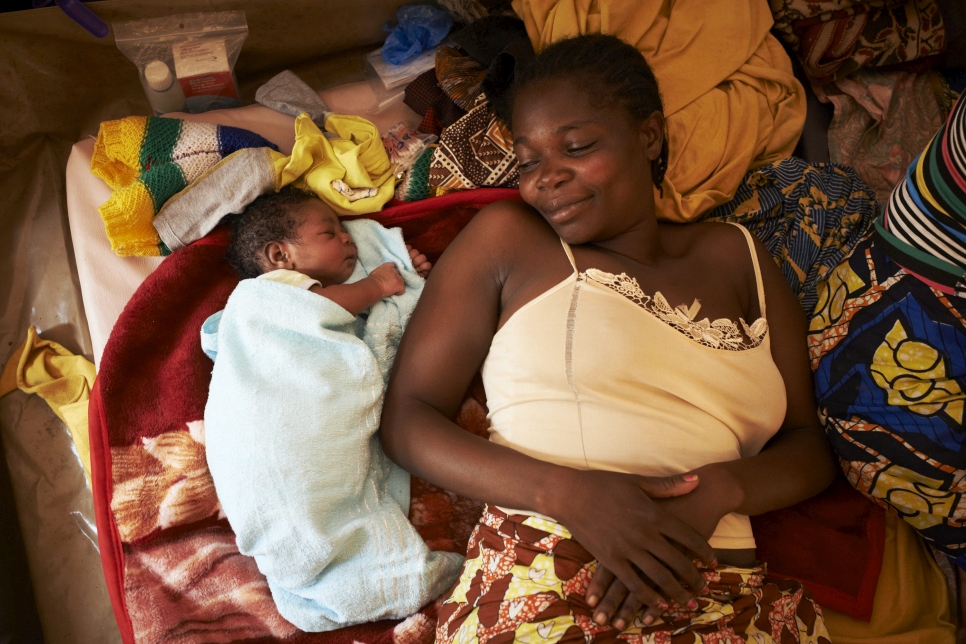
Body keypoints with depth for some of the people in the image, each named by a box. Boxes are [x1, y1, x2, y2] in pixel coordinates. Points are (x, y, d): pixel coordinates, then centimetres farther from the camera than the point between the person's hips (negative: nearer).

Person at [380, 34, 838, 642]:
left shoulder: (736, 255, 15)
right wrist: (567, 492, -13)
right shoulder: (506, 237, 6)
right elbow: (406, 416, 2)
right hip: (539, 585, -2)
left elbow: (809, 445, 13)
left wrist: (718, 488, -9)